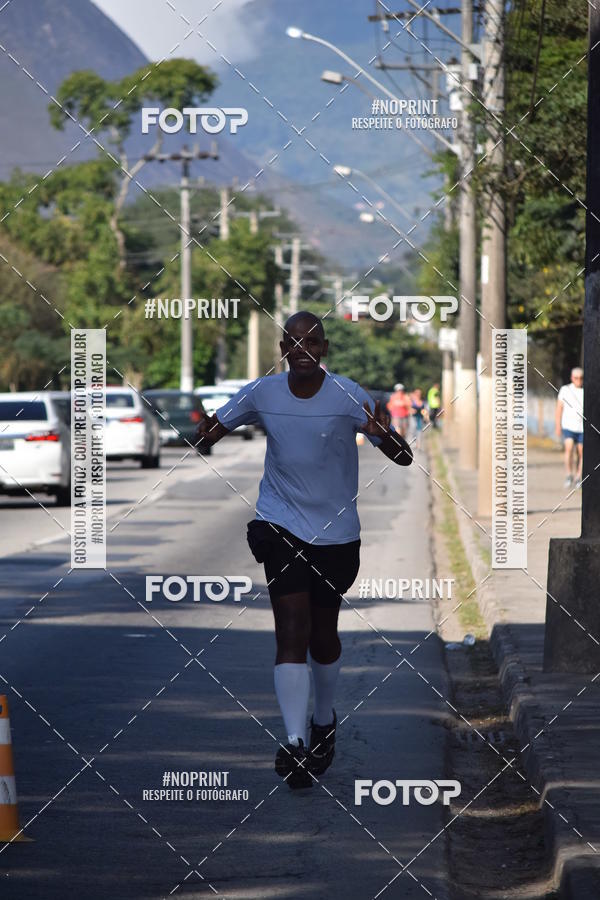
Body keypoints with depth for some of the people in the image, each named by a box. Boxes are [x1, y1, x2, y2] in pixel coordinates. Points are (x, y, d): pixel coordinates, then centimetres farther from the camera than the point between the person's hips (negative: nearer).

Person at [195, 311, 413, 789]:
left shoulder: (347, 395, -10)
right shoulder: (262, 392, -4)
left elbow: (404, 458, -11)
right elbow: (216, 427, 9)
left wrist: (385, 434, -34)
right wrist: (202, 434, -16)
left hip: (336, 530, 0)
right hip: (280, 525, 0)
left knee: (323, 634, 13)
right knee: (292, 628, -15)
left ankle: (324, 722, 38)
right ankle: (294, 742, -20)